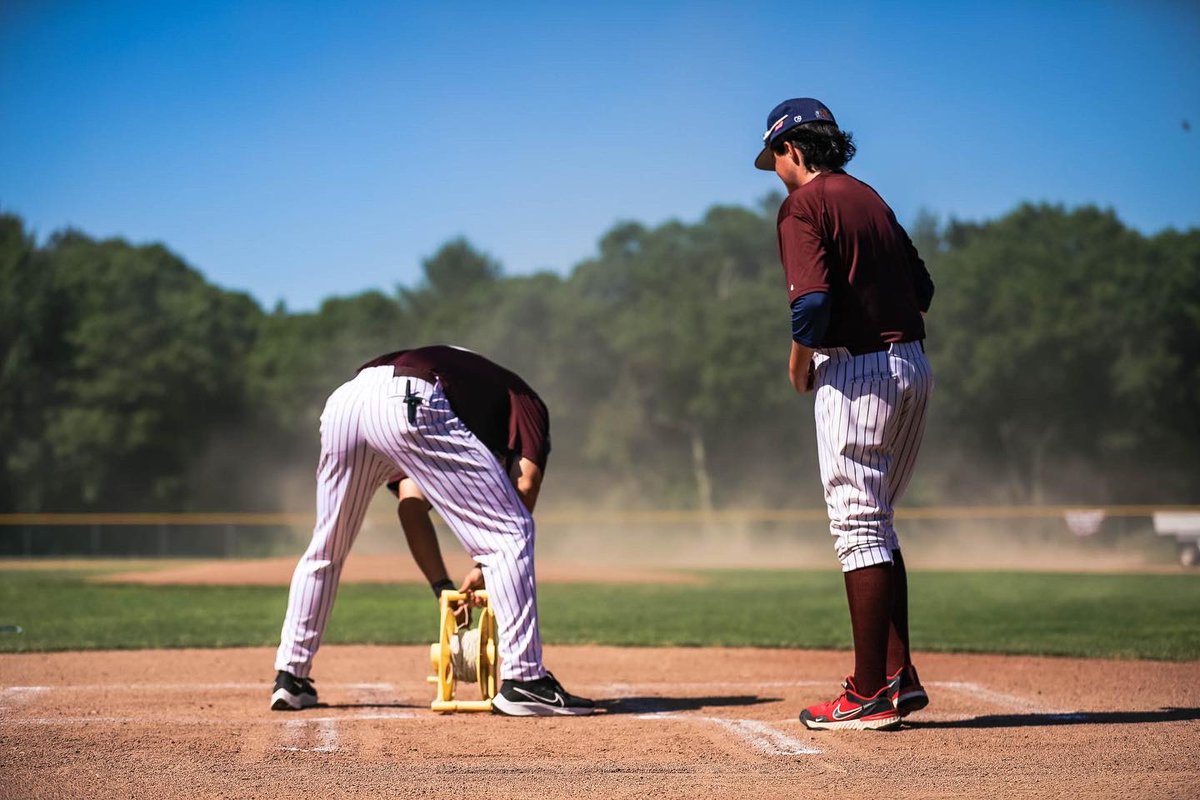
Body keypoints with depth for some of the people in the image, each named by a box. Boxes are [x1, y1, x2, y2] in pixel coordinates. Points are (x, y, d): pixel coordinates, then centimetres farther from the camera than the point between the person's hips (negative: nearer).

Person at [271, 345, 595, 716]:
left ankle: (290, 678, 31)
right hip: (410, 406, -6)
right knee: (509, 533, 4)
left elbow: (411, 506, 33)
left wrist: (445, 589, 30)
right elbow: (525, 484, 8)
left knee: (325, 548, 27)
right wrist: (486, 568, 13)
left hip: (342, 400, 7)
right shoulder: (524, 401, 29)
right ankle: (523, 680, 0)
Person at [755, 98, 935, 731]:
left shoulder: (803, 204, -7)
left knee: (858, 528, -5)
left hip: (856, 372, -8)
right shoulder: (871, 198, 18)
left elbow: (813, 299, -19)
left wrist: (799, 361, -4)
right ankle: (899, 677, 17)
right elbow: (922, 288, 18)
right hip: (913, 367, 8)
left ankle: (870, 696, -4)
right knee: (873, 525, 16)